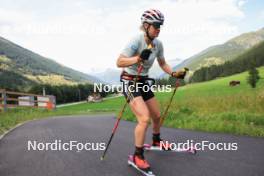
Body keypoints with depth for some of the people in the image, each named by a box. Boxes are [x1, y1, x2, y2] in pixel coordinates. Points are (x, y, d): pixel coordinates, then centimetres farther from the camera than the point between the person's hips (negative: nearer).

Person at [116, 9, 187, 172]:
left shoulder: (158, 44, -2)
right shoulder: (136, 41, -22)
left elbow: (162, 64, 11)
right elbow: (119, 62, -29)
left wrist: (174, 73, -5)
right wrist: (138, 58, -45)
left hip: (143, 81, 7)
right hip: (130, 81, -7)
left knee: (157, 115, 14)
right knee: (145, 118, -20)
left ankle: (156, 140, 42)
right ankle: (138, 156, -4)